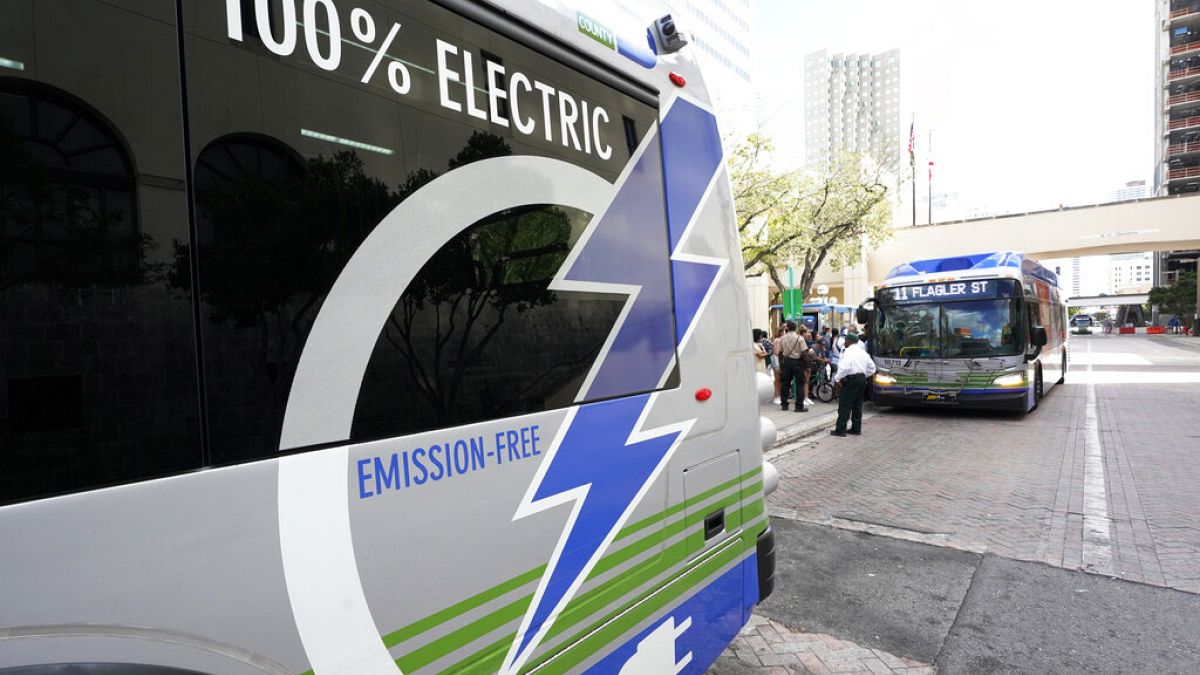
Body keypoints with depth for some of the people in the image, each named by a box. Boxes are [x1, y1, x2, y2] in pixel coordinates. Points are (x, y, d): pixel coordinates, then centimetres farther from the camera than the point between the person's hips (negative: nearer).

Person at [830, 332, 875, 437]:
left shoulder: (849, 351, -11)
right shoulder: (863, 352, 16)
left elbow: (845, 367, -25)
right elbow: (872, 368, 20)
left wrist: (837, 378, -16)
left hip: (851, 380, -8)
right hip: (862, 379, 9)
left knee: (845, 405, -6)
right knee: (857, 405, 13)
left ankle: (840, 430, -7)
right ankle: (856, 429, 17)